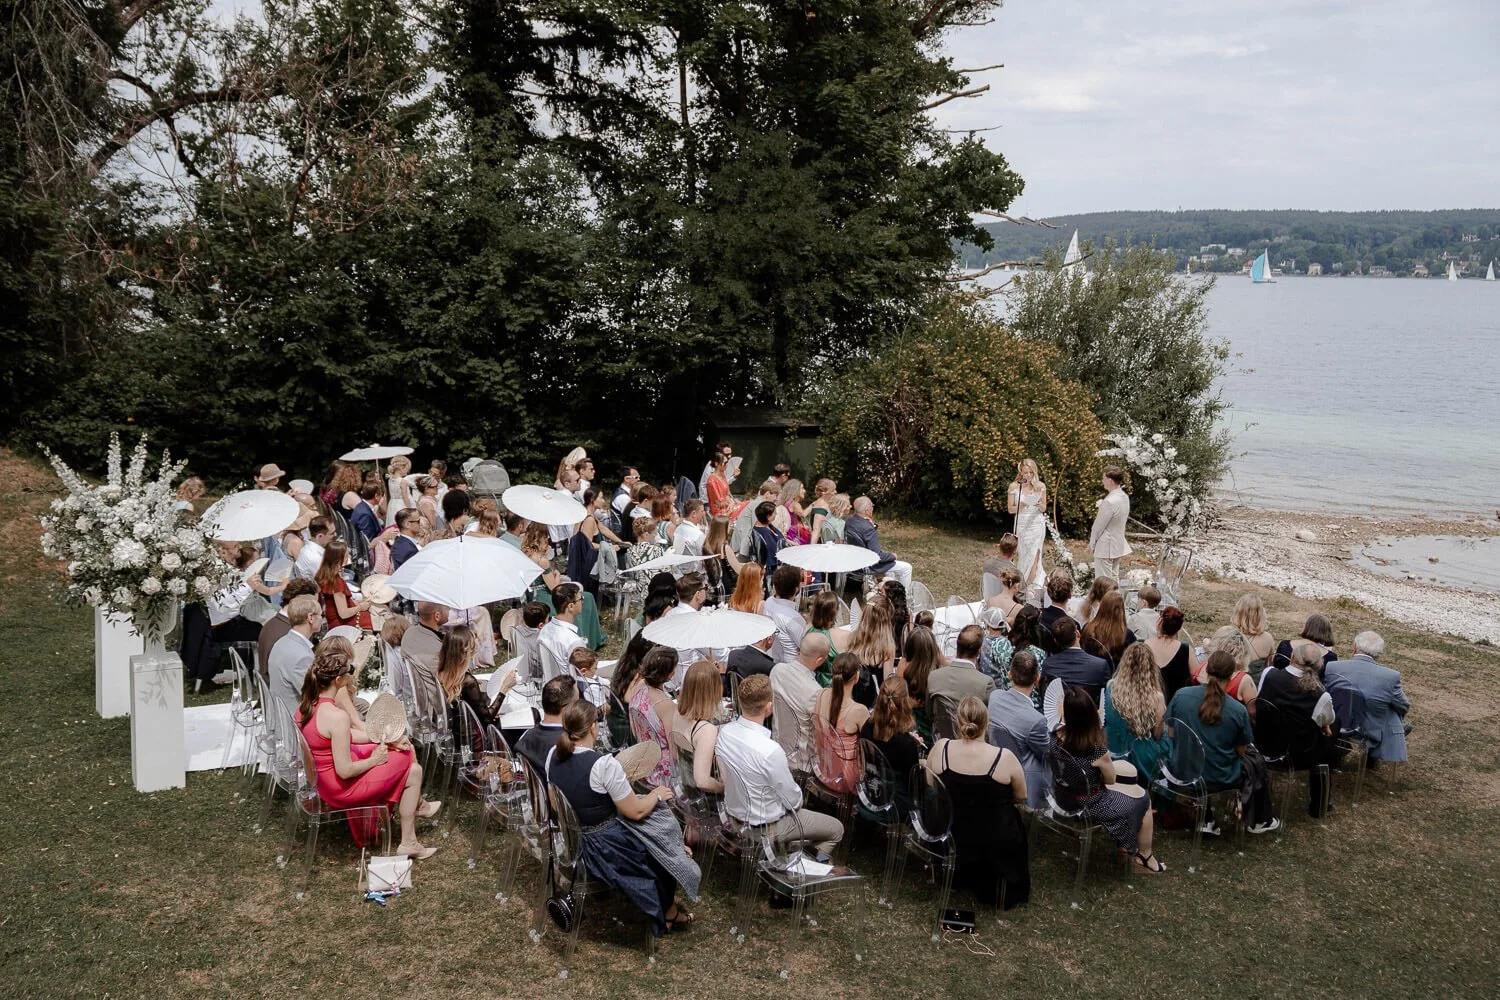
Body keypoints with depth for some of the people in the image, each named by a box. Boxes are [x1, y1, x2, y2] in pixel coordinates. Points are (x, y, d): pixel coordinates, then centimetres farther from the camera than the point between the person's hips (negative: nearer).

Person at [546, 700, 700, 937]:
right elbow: (636, 811, -19)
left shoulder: (553, 755, -7)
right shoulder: (604, 764, -29)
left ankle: (664, 908, 37)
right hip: (603, 848, -7)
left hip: (569, 839, 7)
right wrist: (658, 795, 0)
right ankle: (668, 913, 38)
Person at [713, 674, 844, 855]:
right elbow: (793, 800, -21)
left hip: (733, 814, 7)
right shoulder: (770, 751, -36)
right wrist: (797, 801, 1)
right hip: (765, 827, -7)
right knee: (836, 829, 11)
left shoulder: (723, 732, -16)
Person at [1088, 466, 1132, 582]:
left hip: (1105, 547, -9)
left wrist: (1092, 543, -2)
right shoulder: (1124, 497, 3)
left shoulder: (1109, 501, -24)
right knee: (1114, 579, 17)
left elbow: (1099, 525, -16)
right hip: (1119, 545, 9)